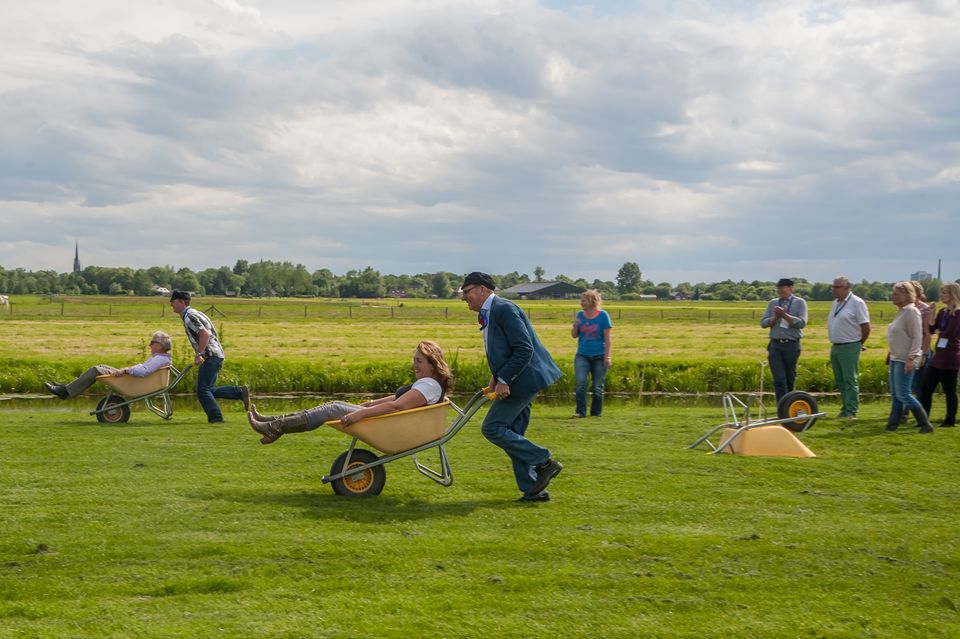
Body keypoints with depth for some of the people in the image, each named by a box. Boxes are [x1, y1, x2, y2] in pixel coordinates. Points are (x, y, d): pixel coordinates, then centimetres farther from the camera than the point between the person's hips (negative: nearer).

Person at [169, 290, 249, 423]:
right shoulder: (192, 314, 21)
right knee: (207, 390, 12)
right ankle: (240, 392, 8)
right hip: (215, 356, 10)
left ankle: (215, 417, -7)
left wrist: (198, 354, -23)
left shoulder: (189, 316, -11)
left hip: (211, 356, -10)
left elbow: (204, 334, -24)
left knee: (203, 390, -9)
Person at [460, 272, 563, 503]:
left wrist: (504, 380, -21)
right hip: (516, 382, 10)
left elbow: (525, 349, -22)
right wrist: (496, 377, 8)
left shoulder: (504, 309, -16)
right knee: (512, 435, 11)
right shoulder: (488, 314, 15)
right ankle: (532, 490, 15)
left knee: (492, 428, -9)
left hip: (523, 380, -10)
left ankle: (544, 462, -2)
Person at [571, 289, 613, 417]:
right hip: (582, 355, 2)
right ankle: (580, 411, -8)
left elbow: (607, 337, -4)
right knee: (581, 383, -14)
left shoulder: (603, 315, -5)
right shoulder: (580, 315, 5)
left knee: (597, 387, 4)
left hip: (599, 357, -2)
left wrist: (607, 356, -8)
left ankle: (596, 412, 18)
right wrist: (575, 326, -10)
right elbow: (574, 335, 11)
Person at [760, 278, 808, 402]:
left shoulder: (799, 302, 2)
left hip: (792, 345, -2)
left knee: (790, 379, 8)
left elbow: (802, 323, -11)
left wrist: (784, 315, -17)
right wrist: (776, 317, -9)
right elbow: (763, 323, 8)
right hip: (775, 344, 2)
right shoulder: (773, 303, 12)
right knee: (779, 379, -7)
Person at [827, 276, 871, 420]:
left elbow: (866, 327, -10)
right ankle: (845, 409, 19)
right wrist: (835, 342, 16)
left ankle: (851, 412, -4)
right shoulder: (835, 303, 14)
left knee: (850, 381, -6)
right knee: (840, 381, 11)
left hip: (850, 347, -8)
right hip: (835, 347, 8)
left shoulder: (857, 303, -10)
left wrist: (860, 343, 0)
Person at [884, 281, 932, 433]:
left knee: (903, 394, -8)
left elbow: (917, 337, -19)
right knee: (895, 394, 11)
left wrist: (911, 359, -23)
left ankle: (925, 424, 0)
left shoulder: (911, 311, -15)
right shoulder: (902, 311, 13)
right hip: (896, 358, 10)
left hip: (905, 360, -10)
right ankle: (893, 424, 15)